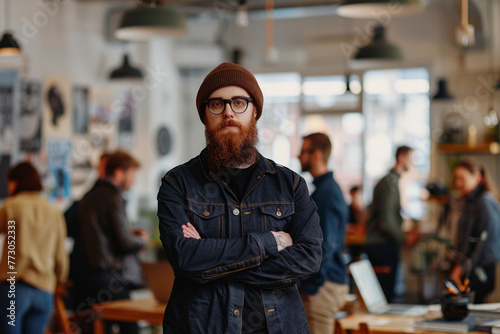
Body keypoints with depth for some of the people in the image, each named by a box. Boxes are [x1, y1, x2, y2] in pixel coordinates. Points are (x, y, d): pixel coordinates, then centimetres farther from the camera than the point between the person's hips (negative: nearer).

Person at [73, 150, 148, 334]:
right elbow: (125, 242, -14)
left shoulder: (89, 196, 16)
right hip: (108, 275, -9)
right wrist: (141, 240, 7)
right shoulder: (113, 197, -11)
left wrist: (130, 235, 20)